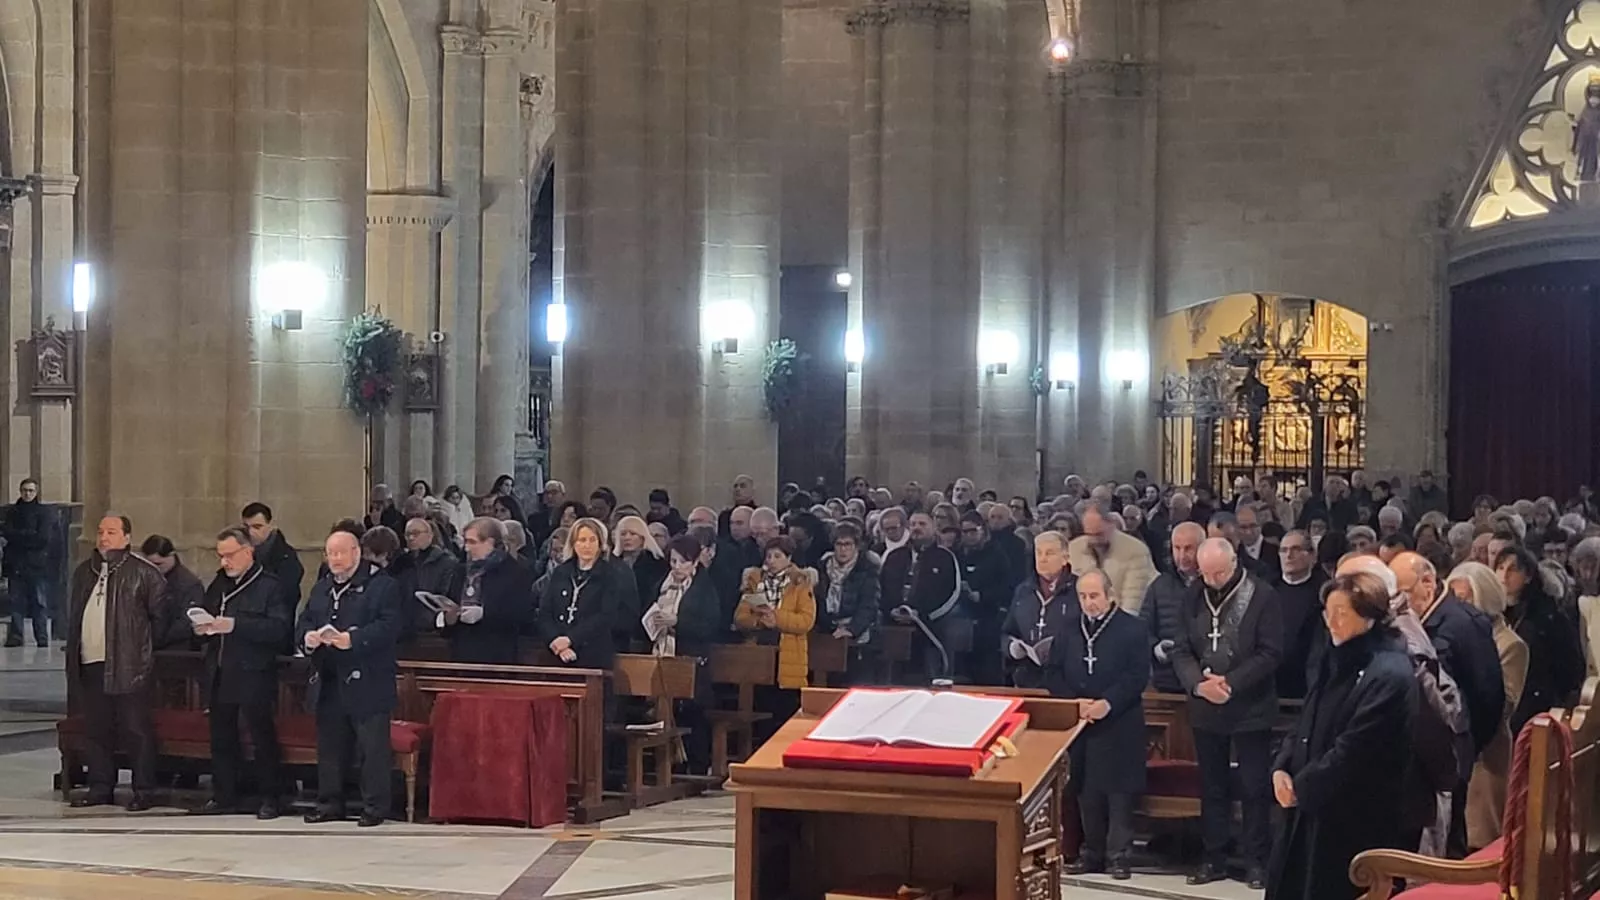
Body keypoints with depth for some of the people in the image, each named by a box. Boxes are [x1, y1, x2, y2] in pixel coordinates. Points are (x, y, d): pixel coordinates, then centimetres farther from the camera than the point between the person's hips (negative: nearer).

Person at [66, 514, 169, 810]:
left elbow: (161, 614, -3)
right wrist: (73, 657, 16)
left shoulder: (143, 573, -5)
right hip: (90, 665, 6)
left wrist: (145, 647, 0)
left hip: (128, 666, -6)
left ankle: (143, 791, 3)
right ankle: (100, 788, 20)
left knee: (136, 729, -2)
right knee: (96, 730, 11)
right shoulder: (83, 572, 14)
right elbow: (74, 617, 21)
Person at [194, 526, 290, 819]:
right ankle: (224, 795, 18)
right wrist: (201, 628, 0)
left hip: (254, 676, -6)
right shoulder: (218, 583, 15)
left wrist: (236, 626, -23)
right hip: (220, 676, 7)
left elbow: (280, 628, -18)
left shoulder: (269, 585, -6)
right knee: (221, 738, 10)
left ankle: (268, 798, 5)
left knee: (262, 737, -1)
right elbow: (202, 615, 25)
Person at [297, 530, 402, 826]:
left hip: (367, 682, -6)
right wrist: (307, 636, -6)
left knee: (373, 746, -4)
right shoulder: (320, 588, 19)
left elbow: (388, 627, -14)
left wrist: (353, 640, -25)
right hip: (329, 682, 6)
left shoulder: (382, 586, -4)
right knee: (329, 744, 11)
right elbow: (303, 622, 18)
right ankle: (329, 804, 20)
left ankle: (374, 807, 1)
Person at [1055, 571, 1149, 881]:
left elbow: (1138, 675, -9)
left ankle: (1118, 855, 4)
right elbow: (1055, 673, 9)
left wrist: (1107, 704, -18)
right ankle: (1092, 852, 16)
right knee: (1086, 791, 8)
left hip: (1119, 724, -4)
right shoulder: (1069, 629, 11)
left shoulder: (1132, 628, -3)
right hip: (1078, 722, 4)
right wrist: (1073, 702, -9)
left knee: (1119, 791, -2)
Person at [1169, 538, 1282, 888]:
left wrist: (1230, 684, -20)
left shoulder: (1262, 596, -9)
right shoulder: (1194, 597, 5)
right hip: (1205, 708, 4)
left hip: (1250, 708, -4)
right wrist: (1199, 683, -15)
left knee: (1253, 787, 2)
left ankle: (1255, 860, 10)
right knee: (1212, 786, 11)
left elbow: (1270, 653, -13)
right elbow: (1182, 650, 4)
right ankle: (1214, 858, 19)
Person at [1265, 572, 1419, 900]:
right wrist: (1282, 768, -1)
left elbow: (1353, 752, -22)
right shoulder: (1340, 663, 12)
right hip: (1312, 807, 9)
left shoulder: (1388, 676, -19)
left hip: (1356, 821, -9)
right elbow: (1306, 725, 17)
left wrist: (1300, 786, -12)